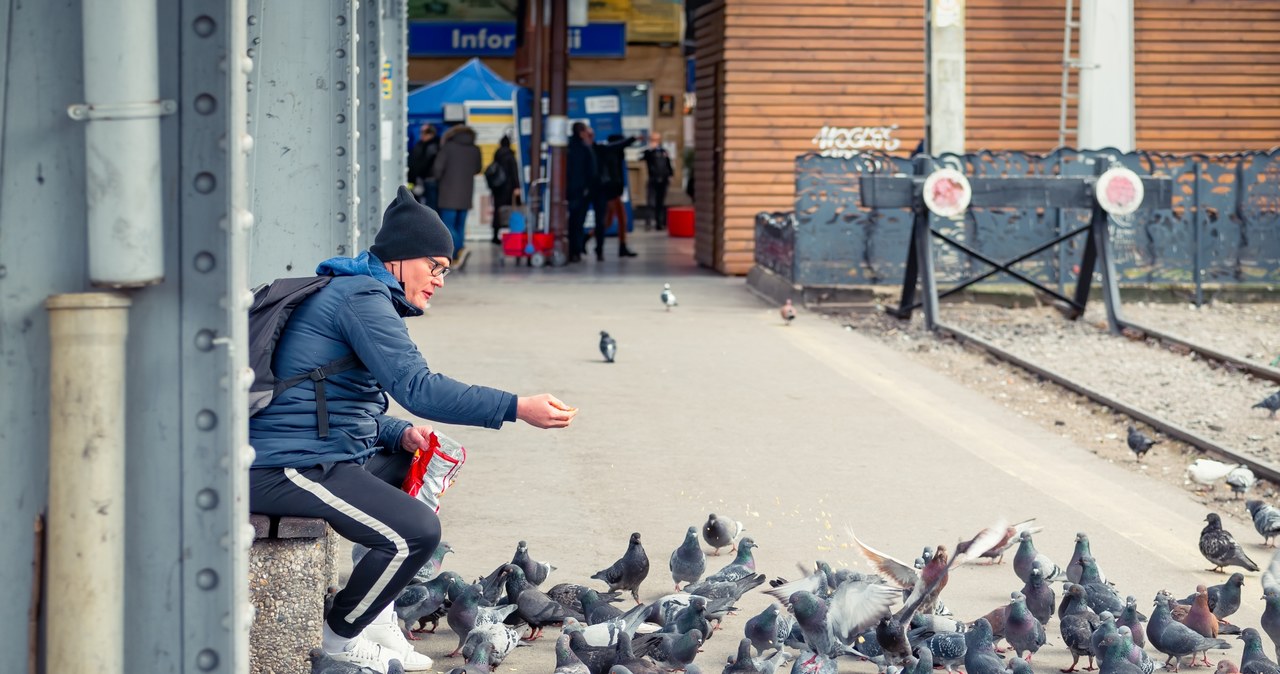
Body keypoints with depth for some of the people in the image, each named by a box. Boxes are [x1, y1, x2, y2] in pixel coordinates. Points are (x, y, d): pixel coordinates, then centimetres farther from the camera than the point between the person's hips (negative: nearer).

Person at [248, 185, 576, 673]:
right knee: (415, 531, -22)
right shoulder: (362, 297, -14)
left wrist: (399, 433, 5)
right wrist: (517, 408, -27)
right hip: (290, 467, -11)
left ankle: (379, 618, 19)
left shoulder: (358, 294, 20)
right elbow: (418, 386, -25)